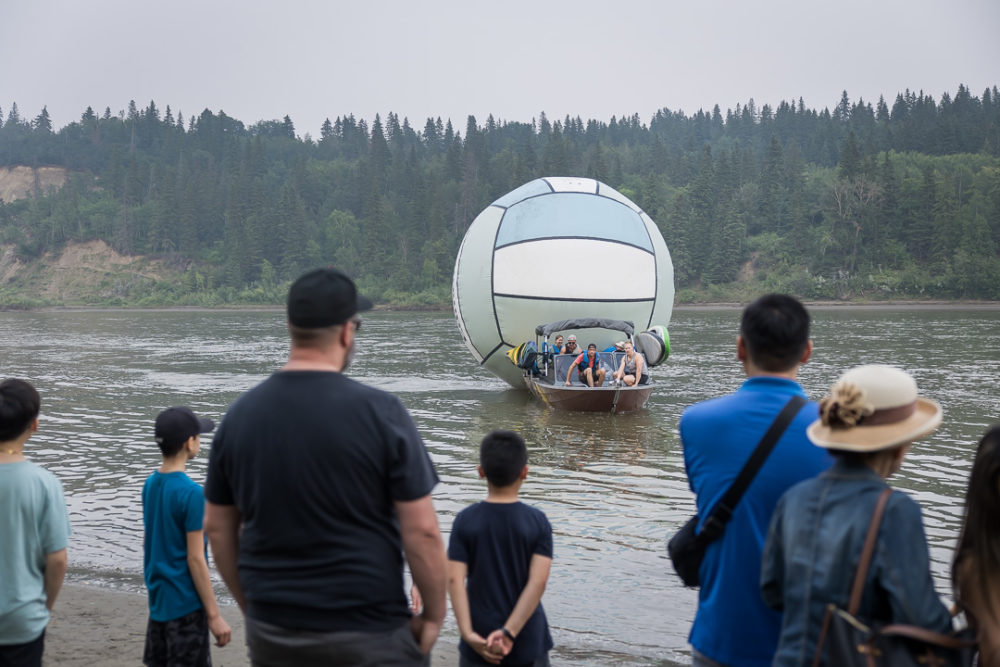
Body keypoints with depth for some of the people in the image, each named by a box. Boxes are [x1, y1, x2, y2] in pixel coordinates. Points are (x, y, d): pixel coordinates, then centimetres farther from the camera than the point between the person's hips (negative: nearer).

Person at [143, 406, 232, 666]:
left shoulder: (150, 484, 5)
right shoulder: (191, 493, -19)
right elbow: (195, 559, -19)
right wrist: (214, 615, -14)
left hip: (157, 597, 8)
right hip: (186, 604, -8)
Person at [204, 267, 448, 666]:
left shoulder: (239, 415, 0)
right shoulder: (379, 412, -13)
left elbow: (217, 527, 8)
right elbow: (421, 531, -13)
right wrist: (434, 614, 0)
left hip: (272, 635, 5)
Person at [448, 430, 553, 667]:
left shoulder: (465, 521, -5)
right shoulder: (537, 522, -7)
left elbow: (454, 579, -14)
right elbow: (538, 581, -16)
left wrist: (468, 633, -17)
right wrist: (509, 632, -19)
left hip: (478, 641, 1)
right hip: (527, 642, 0)